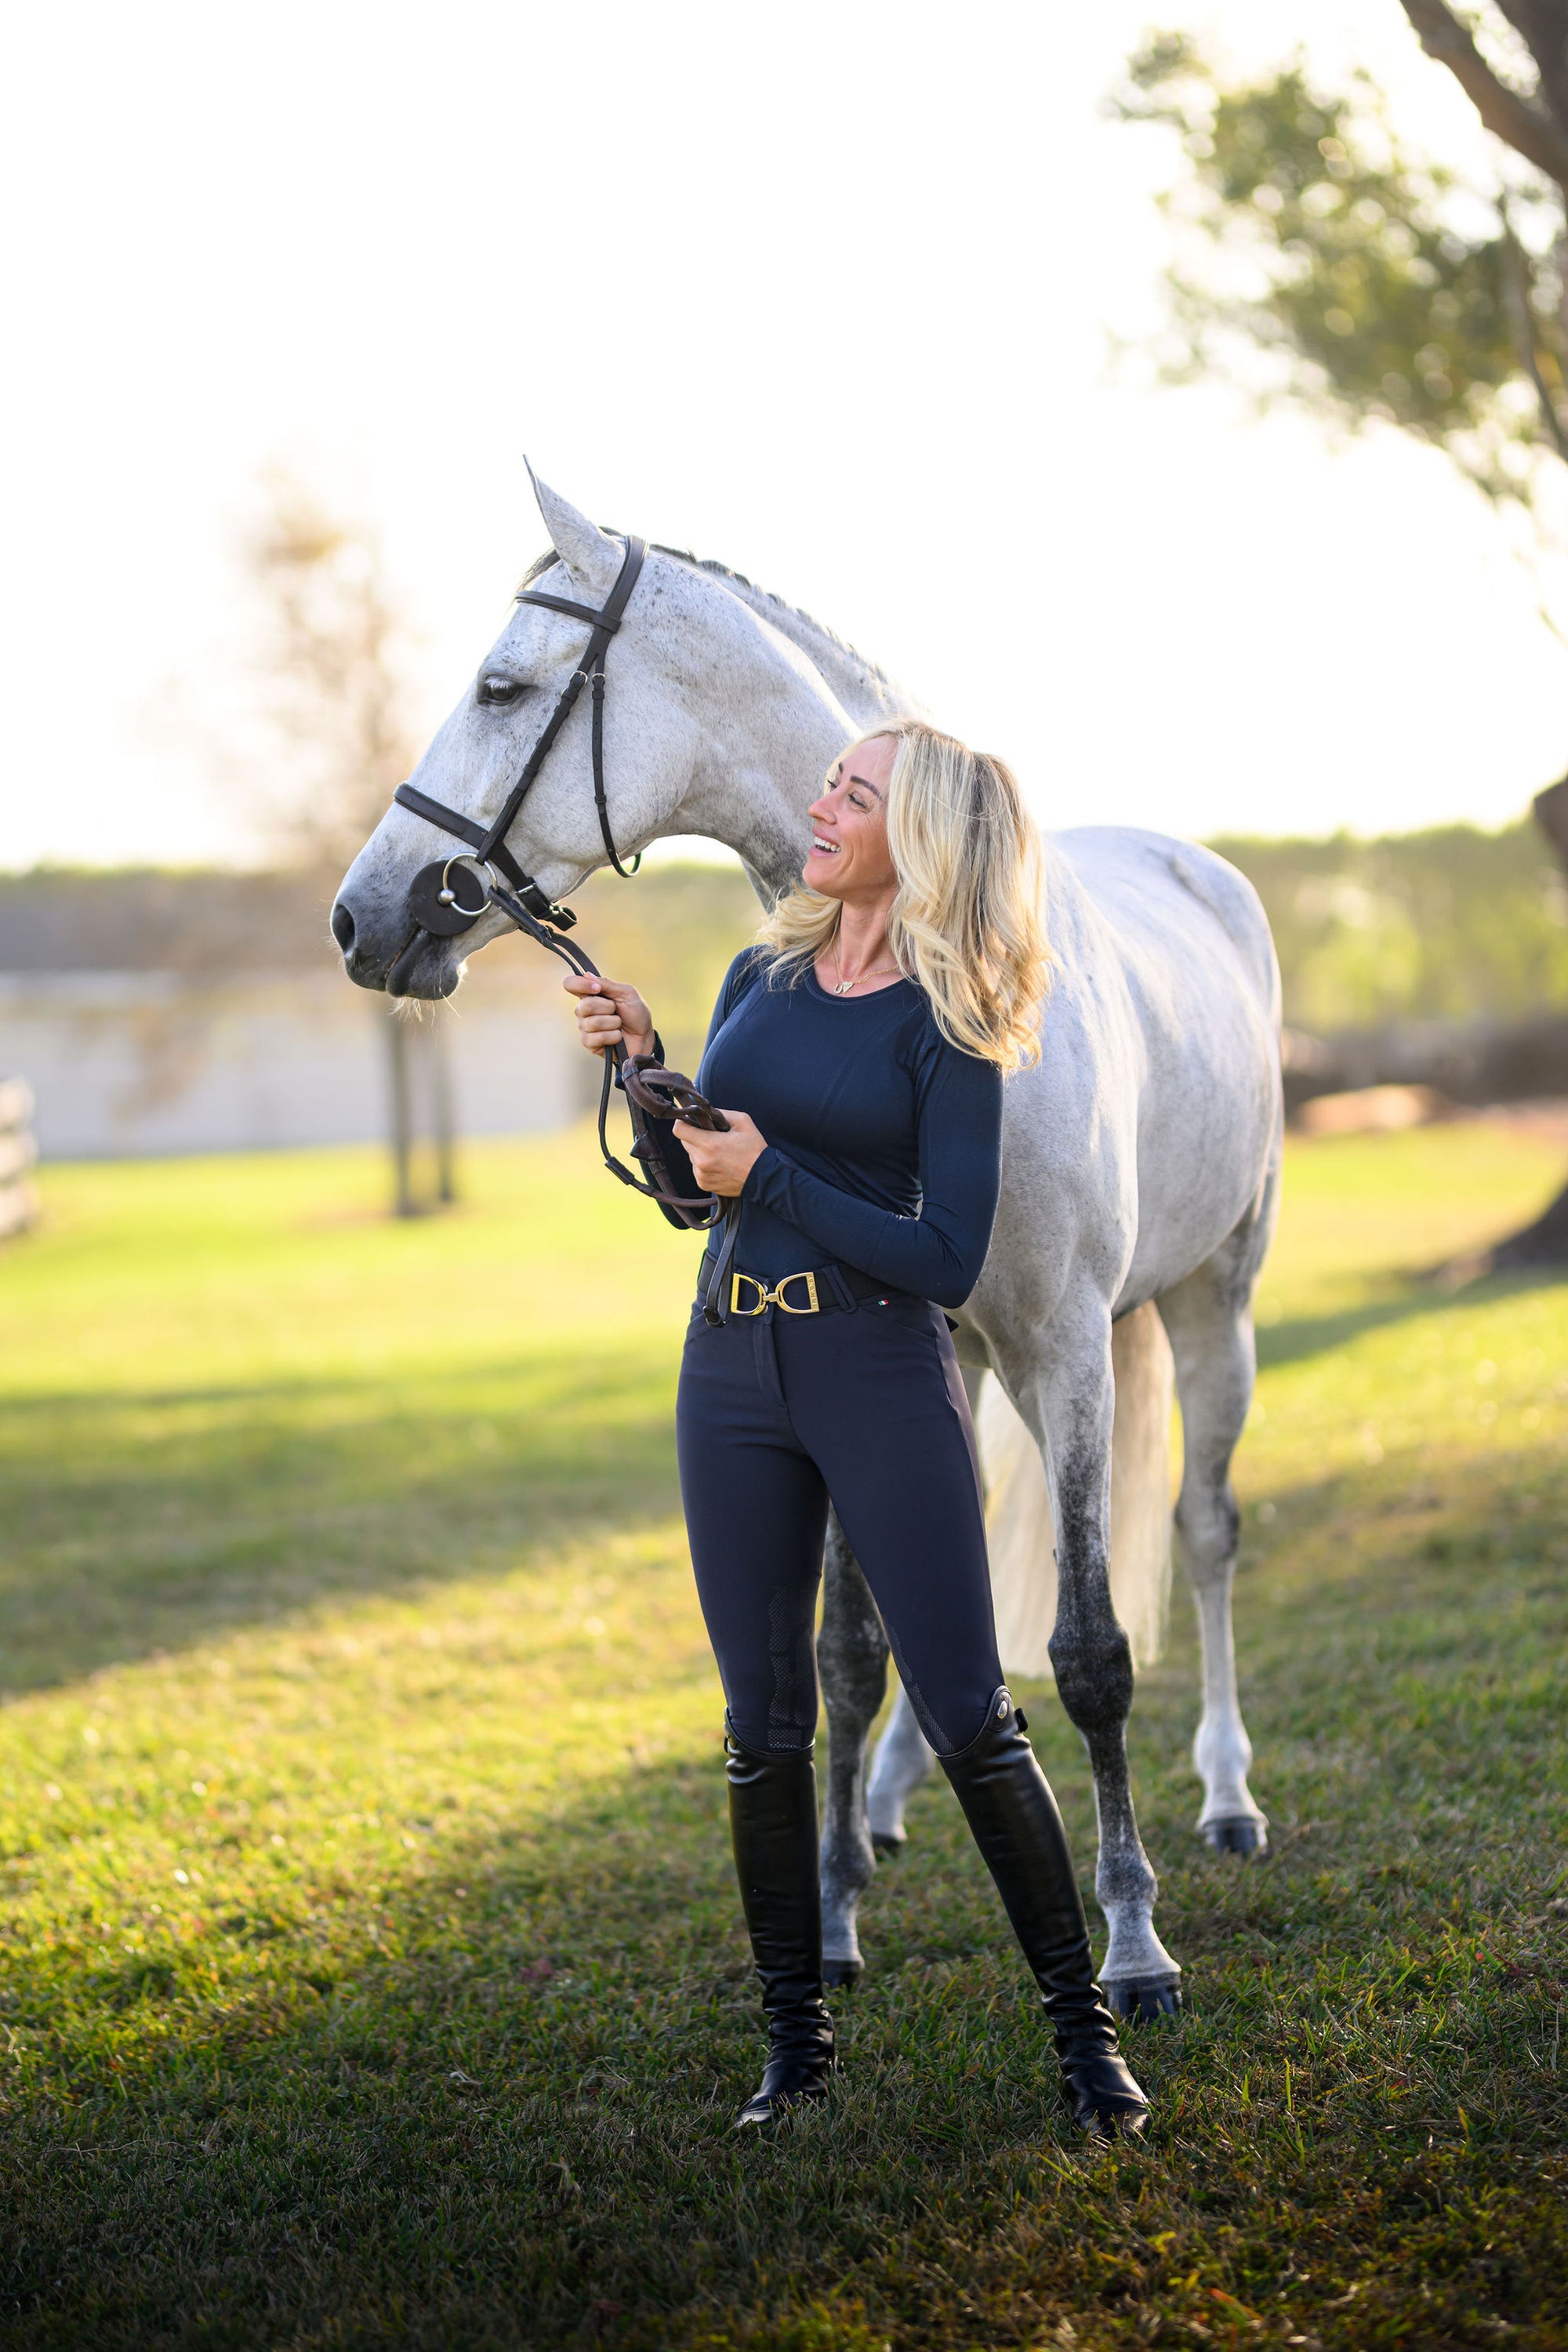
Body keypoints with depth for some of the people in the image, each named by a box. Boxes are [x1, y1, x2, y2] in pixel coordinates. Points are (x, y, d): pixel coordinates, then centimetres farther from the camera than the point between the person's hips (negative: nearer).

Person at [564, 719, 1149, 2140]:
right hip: (732, 1369, 5)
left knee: (969, 1717, -5)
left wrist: (774, 1179, -16)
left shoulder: (949, 1027, -8)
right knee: (763, 1726, 8)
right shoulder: (761, 978, 9)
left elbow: (948, 1263, -14)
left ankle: (1084, 2024, 8)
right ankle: (797, 2037, 19)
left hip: (885, 1374, -5)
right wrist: (644, 1058, 2)